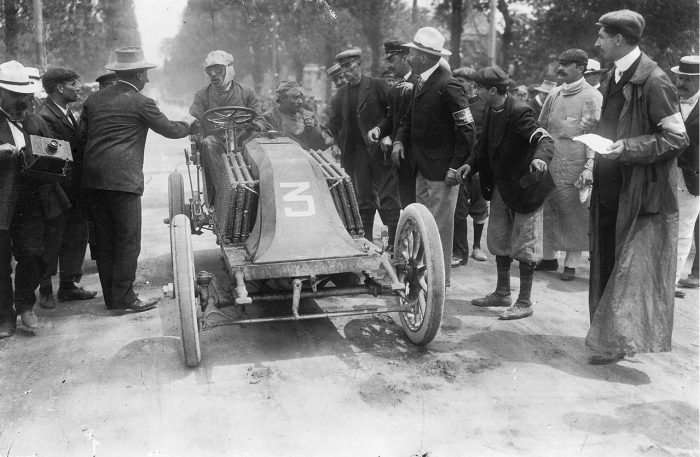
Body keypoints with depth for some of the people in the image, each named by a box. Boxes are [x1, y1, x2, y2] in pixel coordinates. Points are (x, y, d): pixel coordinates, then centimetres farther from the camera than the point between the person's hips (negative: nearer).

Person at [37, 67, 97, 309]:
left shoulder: (68, 113, 14)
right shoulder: (45, 117, -16)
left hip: (74, 191, 9)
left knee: (77, 236, 14)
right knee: (52, 240, 3)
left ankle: (68, 286, 27)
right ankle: (45, 291, 17)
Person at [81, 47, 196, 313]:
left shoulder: (94, 99, 13)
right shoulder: (140, 102, -4)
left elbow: (81, 134, 11)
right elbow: (171, 130, 3)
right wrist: (188, 122, 22)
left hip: (92, 178, 7)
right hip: (123, 178, -7)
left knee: (105, 240, 13)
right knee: (128, 240, 0)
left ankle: (111, 296, 20)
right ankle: (124, 298, 1)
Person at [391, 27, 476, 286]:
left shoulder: (448, 85, -17)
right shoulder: (420, 83, 11)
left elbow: (467, 129, -18)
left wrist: (456, 167, -18)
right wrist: (399, 140, 5)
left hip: (442, 170, -9)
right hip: (423, 167, 9)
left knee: (440, 226, -1)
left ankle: (441, 280, 10)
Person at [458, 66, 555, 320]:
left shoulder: (520, 113, -21)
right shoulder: (492, 111, 5)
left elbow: (545, 139, -31)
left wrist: (540, 157, -52)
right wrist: (471, 164, 1)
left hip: (524, 187, -9)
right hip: (500, 187, 9)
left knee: (524, 246, 1)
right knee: (499, 242, 17)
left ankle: (524, 303, 12)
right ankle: (502, 293, 32)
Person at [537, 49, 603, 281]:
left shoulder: (592, 97, -5)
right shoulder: (554, 94, 12)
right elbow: (540, 128, 18)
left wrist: (590, 166, -17)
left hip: (574, 165, -5)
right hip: (548, 163, 5)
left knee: (574, 212, 1)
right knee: (547, 209, 8)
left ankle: (571, 263, 10)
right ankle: (549, 257, 22)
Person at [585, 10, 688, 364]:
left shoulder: (652, 80, -14)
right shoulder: (612, 78, 11)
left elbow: (677, 137, -14)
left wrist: (627, 147, -22)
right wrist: (600, 145, 8)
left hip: (643, 191, -8)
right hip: (611, 189, 8)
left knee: (634, 265, -3)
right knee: (607, 261, 12)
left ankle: (623, 340, 3)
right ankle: (609, 333, 23)